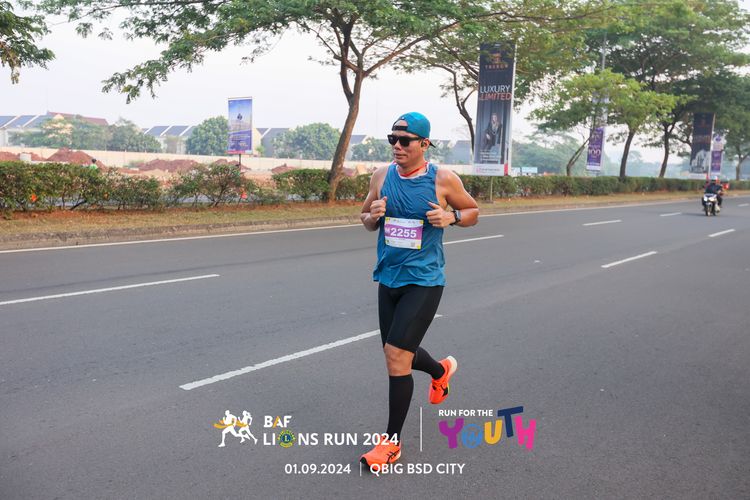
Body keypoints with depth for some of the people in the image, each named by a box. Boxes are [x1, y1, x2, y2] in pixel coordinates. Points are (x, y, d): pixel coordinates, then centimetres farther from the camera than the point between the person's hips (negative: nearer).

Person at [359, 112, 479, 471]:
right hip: (388, 279, 6)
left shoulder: (443, 179, -8)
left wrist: (451, 217, -15)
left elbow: (473, 212, 6)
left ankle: (392, 442, 5)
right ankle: (441, 369, 53)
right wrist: (373, 215, -11)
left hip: (423, 281, -5)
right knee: (398, 354, 18)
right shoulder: (382, 176, 2)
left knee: (396, 355, -12)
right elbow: (366, 219, 13)